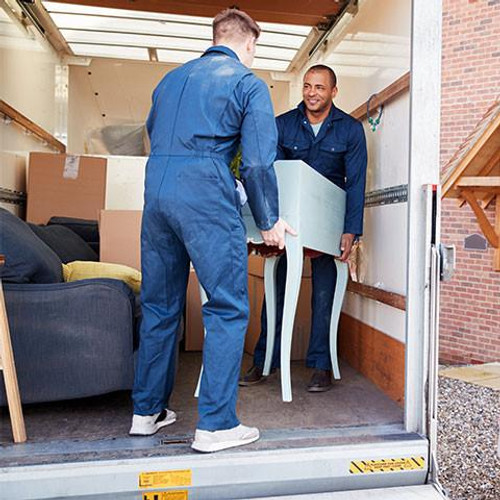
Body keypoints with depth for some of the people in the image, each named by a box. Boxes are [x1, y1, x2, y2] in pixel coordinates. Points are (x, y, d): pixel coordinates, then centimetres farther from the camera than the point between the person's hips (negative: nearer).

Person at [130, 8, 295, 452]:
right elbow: (257, 162, -4)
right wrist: (269, 221, 5)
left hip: (155, 194, 7)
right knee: (228, 308, 1)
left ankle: (147, 411, 25)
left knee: (160, 306, 14)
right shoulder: (248, 83, 5)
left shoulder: (171, 79, 24)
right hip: (207, 198, -6)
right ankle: (215, 425, 4)